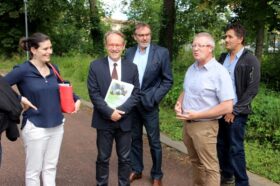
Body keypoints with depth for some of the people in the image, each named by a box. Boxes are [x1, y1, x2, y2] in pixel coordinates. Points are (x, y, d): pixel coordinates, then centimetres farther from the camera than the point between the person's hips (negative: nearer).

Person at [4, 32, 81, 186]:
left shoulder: (53, 69, 5)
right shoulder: (23, 70, -11)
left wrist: (76, 98, 3)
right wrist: (20, 99, -17)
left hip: (57, 126, 5)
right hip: (35, 127, -5)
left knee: (50, 168, 16)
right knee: (34, 171, 8)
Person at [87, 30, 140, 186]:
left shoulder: (132, 68, 3)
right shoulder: (95, 66, -3)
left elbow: (135, 94, -2)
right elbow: (93, 93, -8)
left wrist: (120, 110, -16)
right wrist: (109, 112, -17)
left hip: (124, 120, 2)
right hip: (104, 120, -1)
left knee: (124, 158, 12)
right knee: (103, 158, 11)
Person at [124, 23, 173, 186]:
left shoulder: (161, 52, -7)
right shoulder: (129, 52, 5)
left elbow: (168, 80, -6)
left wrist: (154, 98, -13)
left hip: (148, 104, -3)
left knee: (154, 141, 5)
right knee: (135, 139, 15)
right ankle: (136, 170, 31)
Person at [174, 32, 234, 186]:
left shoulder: (219, 72, -17)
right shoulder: (191, 68, 7)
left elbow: (227, 107, -20)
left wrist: (197, 115, -21)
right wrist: (179, 103, -1)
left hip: (204, 126, -7)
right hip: (187, 123, 7)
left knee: (209, 167, 4)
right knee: (195, 161, 21)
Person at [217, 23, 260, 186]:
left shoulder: (250, 60, -10)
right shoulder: (223, 57, 9)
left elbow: (252, 90, -13)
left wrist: (235, 111, -13)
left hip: (236, 113, -6)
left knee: (235, 148, 1)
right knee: (221, 145, 14)